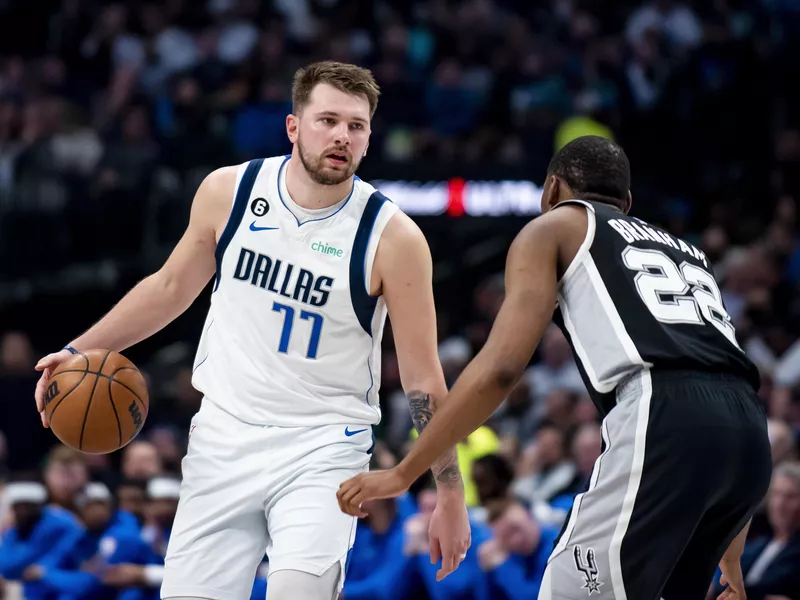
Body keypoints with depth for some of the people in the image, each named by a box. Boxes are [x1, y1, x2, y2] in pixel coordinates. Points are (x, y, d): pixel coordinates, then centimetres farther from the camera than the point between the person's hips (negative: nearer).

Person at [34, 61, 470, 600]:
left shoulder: (393, 238, -12)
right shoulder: (229, 191, -2)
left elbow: (423, 379, -7)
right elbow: (172, 287, 15)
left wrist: (451, 495, -7)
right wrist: (80, 350, 11)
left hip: (323, 447, -3)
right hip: (225, 434, 4)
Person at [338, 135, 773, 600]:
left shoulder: (552, 229, 19)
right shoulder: (685, 249, 37)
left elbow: (500, 369, 4)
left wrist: (402, 474, 11)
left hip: (663, 421, -7)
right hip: (750, 436, 7)